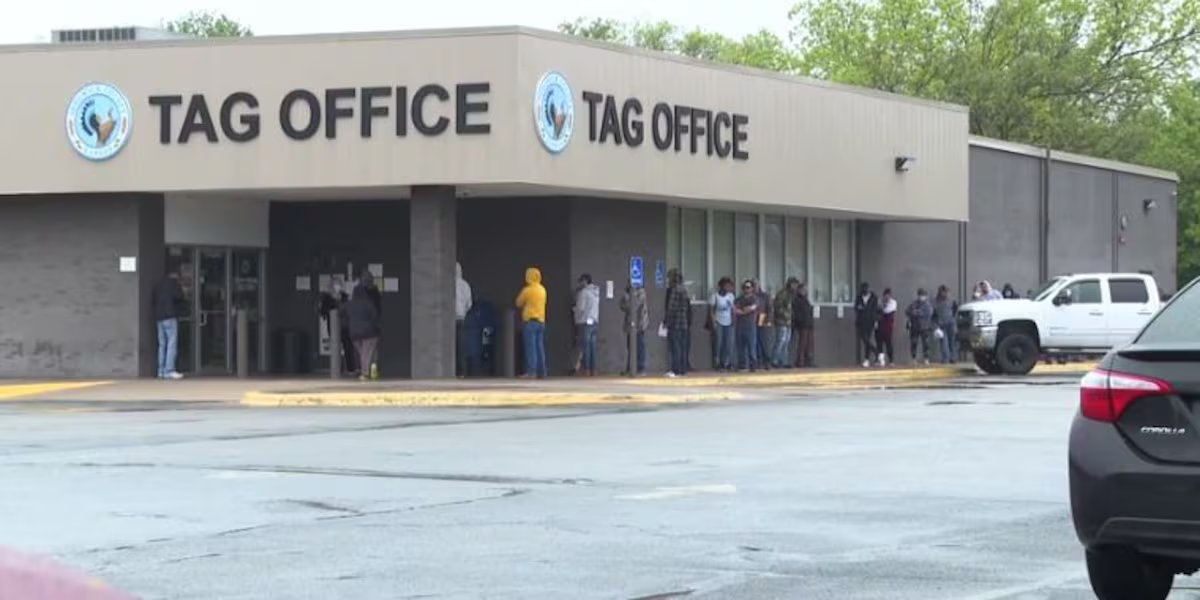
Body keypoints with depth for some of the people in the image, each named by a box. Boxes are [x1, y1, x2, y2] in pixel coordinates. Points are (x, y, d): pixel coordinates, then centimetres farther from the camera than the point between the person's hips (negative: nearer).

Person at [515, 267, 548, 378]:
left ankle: (531, 371, -14)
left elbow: (518, 303, 1)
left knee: (530, 347, -9)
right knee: (540, 348, 8)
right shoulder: (542, 290, 9)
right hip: (541, 321, 7)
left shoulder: (527, 290, -10)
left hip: (530, 321, -7)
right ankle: (541, 372, 6)